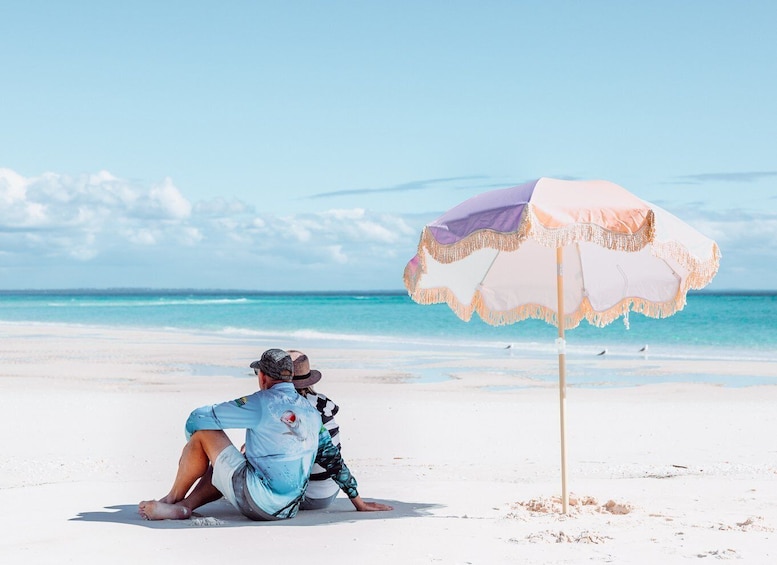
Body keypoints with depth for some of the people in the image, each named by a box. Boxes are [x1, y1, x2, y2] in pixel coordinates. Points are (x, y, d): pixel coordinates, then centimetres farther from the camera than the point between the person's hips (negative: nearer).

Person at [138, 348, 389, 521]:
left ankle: (174, 499, 16)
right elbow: (333, 457, 16)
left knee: (206, 432, 3)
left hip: (258, 502, -8)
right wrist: (358, 502, 23)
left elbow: (197, 419, -4)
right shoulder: (310, 411, 10)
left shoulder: (261, 403, -9)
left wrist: (192, 450, 17)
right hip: (288, 510, 8)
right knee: (222, 466, 28)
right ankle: (184, 506, 10)